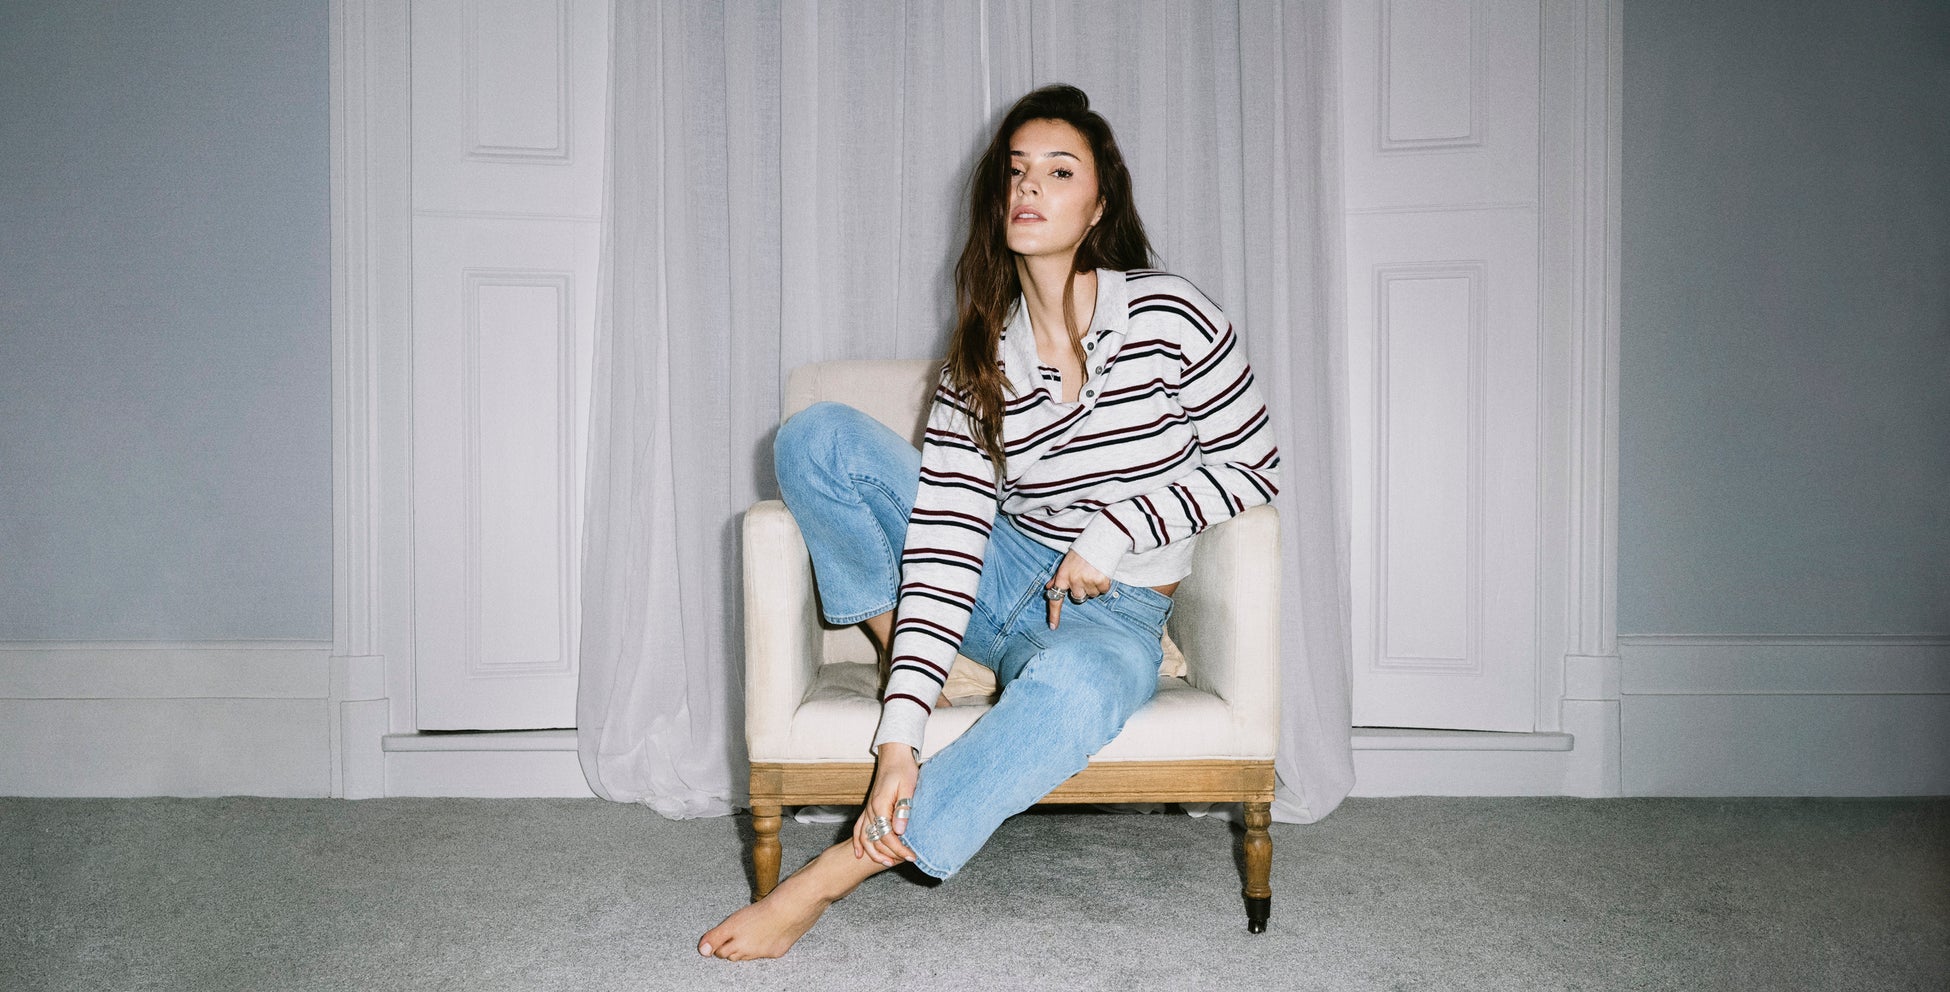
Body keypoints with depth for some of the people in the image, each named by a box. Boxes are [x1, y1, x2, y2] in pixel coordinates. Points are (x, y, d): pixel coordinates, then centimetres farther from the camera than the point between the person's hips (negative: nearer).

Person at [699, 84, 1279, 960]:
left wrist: (1116, 528, -17)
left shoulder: (1166, 314, -10)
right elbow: (942, 549, -15)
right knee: (817, 438, -12)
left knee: (1071, 688, -42)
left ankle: (835, 873, -29)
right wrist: (899, 736, -24)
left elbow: (1251, 463, -4)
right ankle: (903, 670, -7)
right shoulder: (978, 362, -5)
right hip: (1002, 579, 3)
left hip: (1116, 607, -3)